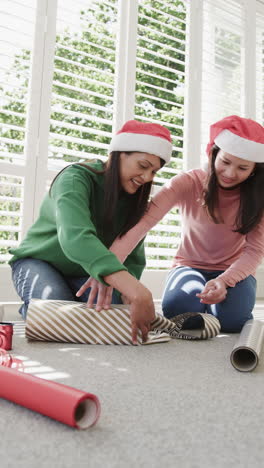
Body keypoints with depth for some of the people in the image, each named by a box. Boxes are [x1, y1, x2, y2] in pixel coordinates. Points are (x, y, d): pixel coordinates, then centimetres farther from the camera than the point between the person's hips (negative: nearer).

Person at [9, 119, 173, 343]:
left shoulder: (134, 198, -7)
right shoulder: (76, 178, -27)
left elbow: (134, 258, -11)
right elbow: (74, 236, -47)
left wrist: (131, 299, -33)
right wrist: (130, 285, -61)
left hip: (83, 273, 5)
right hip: (39, 262, -4)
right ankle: (30, 310, 4)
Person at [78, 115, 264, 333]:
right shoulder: (188, 183, -18)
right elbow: (143, 221, -31)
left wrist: (224, 280, -36)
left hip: (234, 270, 1)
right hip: (190, 265, 0)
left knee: (232, 318, -31)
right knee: (179, 311, -32)